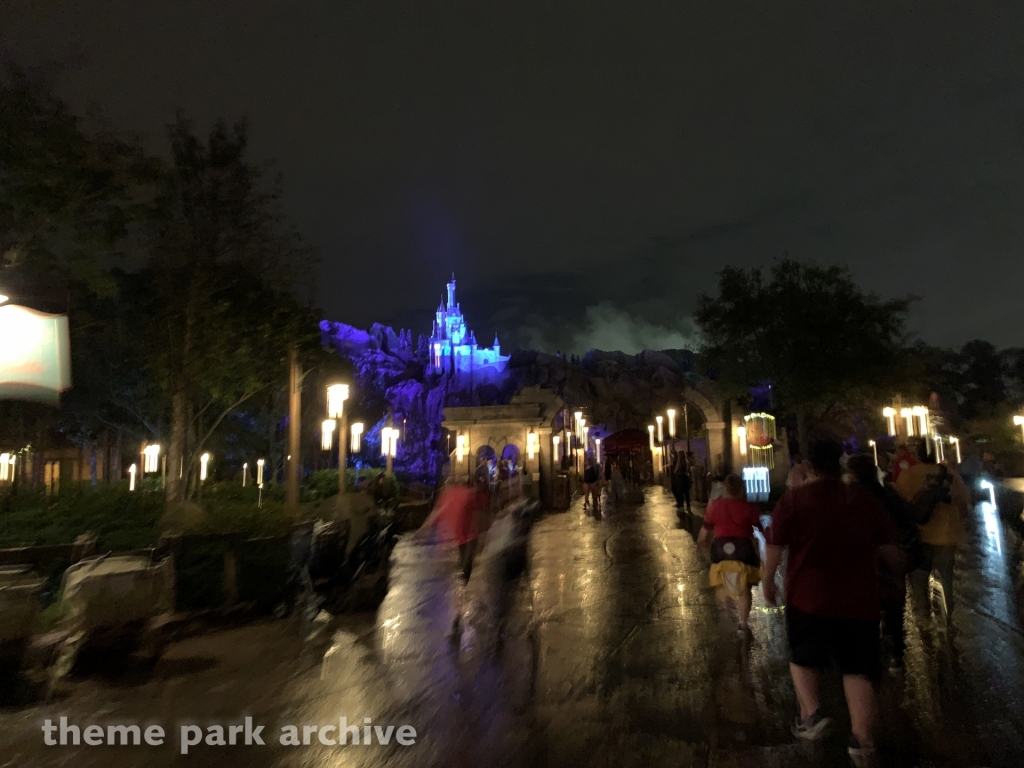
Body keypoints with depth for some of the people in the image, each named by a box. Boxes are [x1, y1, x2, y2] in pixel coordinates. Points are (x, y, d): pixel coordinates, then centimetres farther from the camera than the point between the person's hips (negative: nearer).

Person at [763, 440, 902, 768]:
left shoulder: (793, 499, -9)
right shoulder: (866, 500, 1)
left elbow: (775, 546, -9)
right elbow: (884, 547, 12)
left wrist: (767, 580, 6)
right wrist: (896, 558, 35)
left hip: (807, 595, -2)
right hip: (857, 598, 2)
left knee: (802, 657, 20)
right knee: (858, 667, 11)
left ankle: (810, 713, 9)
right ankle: (862, 740, 9)